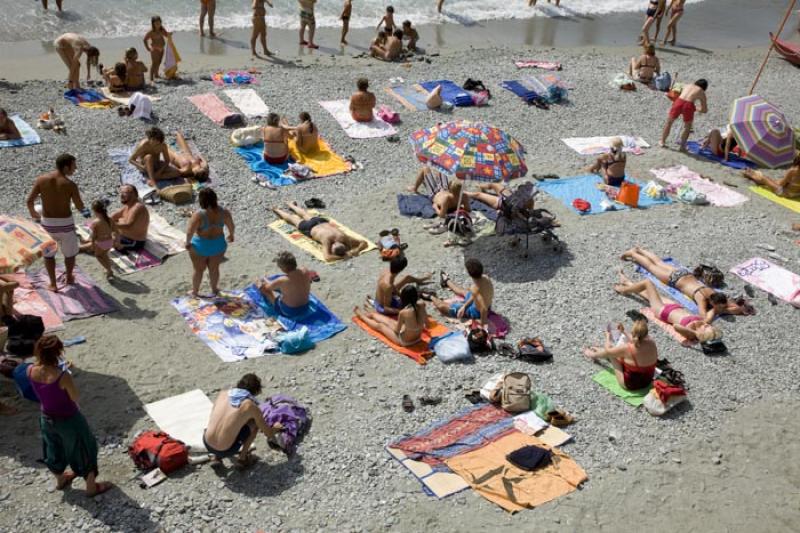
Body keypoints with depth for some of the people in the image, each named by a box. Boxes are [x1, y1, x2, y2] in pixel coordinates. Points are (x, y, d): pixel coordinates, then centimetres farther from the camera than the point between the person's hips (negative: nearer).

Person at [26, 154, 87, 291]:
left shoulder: (41, 179, -7)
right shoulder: (70, 184, -15)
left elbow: (29, 201, -4)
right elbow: (80, 207, -11)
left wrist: (34, 215, 14)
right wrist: (85, 211, 13)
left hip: (47, 223, 2)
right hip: (65, 223, -2)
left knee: (48, 253, 21)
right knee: (70, 252, 23)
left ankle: (53, 284, 24)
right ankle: (69, 278, 40)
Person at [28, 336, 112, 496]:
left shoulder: (31, 371, -18)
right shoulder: (63, 376, -35)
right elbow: (76, 398, -18)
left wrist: (40, 358, -3)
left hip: (47, 418, 6)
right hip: (68, 420, -6)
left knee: (54, 450, 31)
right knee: (83, 451, 18)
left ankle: (60, 480, 56)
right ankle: (91, 487, 36)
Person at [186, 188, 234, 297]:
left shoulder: (199, 214, -28)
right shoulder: (224, 212, -16)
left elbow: (189, 232, -24)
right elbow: (231, 226, -3)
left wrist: (187, 243, -5)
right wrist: (231, 235, 18)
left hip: (200, 245, -3)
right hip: (218, 245, 3)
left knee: (198, 270, 19)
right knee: (214, 268, 24)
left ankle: (194, 292, 38)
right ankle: (214, 290, 44)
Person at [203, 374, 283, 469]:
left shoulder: (222, 394, 4)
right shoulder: (251, 406, -7)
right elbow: (269, 434, 3)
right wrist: (276, 428, 26)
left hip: (207, 445, 4)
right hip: (225, 451, -4)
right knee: (254, 423, 11)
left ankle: (217, 457, 25)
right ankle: (242, 459, 18)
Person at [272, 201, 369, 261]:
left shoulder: (344, 238, -40)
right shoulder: (327, 239, -49)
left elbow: (365, 243, -34)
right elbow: (327, 257, -60)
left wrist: (356, 251, -51)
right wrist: (344, 256, -61)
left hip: (322, 222, 4)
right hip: (310, 228, -4)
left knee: (305, 215, 36)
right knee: (294, 218, 28)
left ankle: (292, 205, 67)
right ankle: (278, 210, 57)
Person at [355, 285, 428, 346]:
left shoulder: (403, 313, -33)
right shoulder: (421, 305, -18)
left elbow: (397, 330, -17)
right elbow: (426, 324, -3)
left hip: (405, 341, -6)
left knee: (379, 326, 20)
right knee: (387, 321, 29)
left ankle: (359, 314, 48)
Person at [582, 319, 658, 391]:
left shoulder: (627, 348, -30)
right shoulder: (652, 344, -17)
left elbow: (608, 351, -9)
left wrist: (608, 335, 9)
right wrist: (624, 332, 14)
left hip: (630, 385, -6)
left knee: (610, 352, 8)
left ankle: (593, 355, 43)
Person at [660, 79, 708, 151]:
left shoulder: (688, 85, 30)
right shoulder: (702, 93, 22)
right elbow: (705, 110, 23)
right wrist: (696, 109, 41)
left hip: (679, 101, 2)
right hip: (688, 105, -2)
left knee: (669, 122, 22)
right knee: (688, 127, 21)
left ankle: (662, 142, 28)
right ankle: (682, 146, 18)